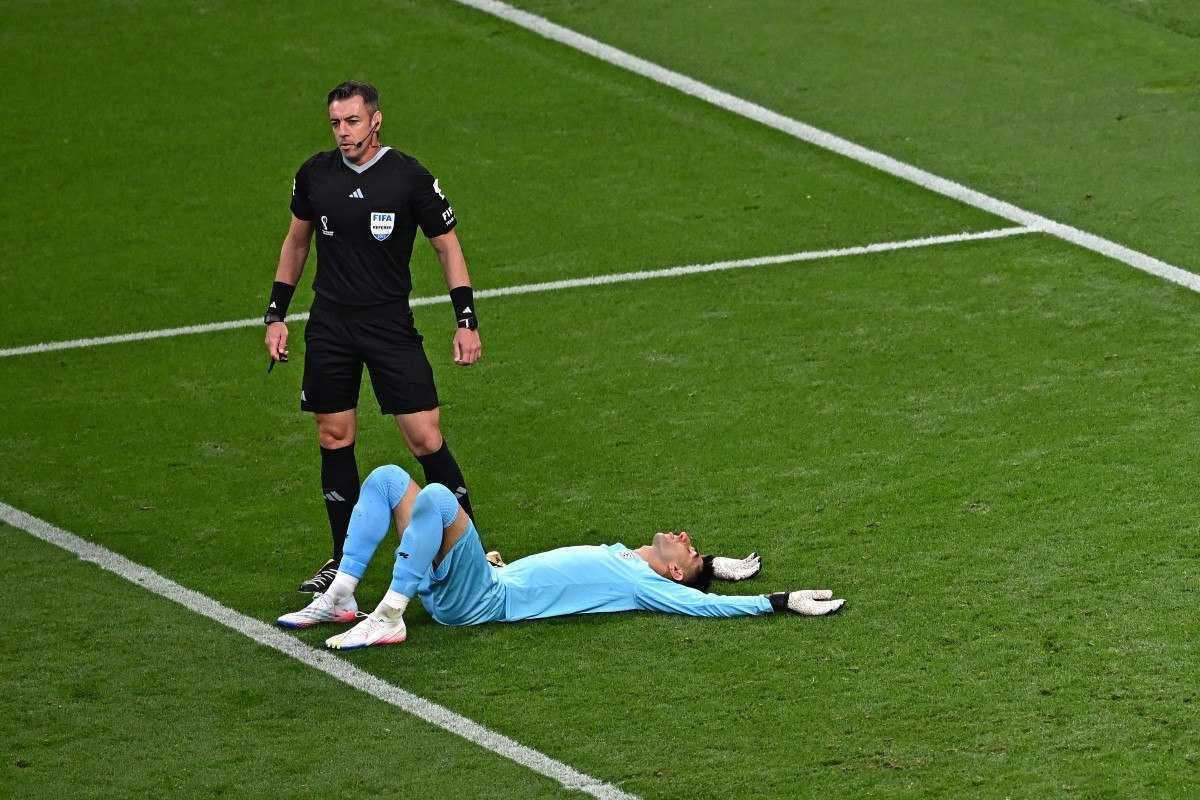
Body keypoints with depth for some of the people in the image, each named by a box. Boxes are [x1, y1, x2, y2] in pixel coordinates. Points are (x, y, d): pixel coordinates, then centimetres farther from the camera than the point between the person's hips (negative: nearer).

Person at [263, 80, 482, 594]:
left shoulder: (409, 177, -8)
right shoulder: (315, 175, 3)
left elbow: (447, 247, 1)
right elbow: (296, 241, 17)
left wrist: (467, 321, -4)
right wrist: (276, 315, 13)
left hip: (391, 324, -3)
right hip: (330, 326, 3)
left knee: (425, 438, -9)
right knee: (334, 439, 5)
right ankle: (346, 560, 16)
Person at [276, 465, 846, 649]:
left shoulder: (647, 585, -4)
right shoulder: (617, 556, 20)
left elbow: (708, 605, -12)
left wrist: (784, 602, -14)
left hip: (480, 599, -9)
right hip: (487, 580, 9)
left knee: (436, 495, -33)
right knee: (387, 478, 8)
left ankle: (388, 617, -24)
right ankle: (340, 598, 1)